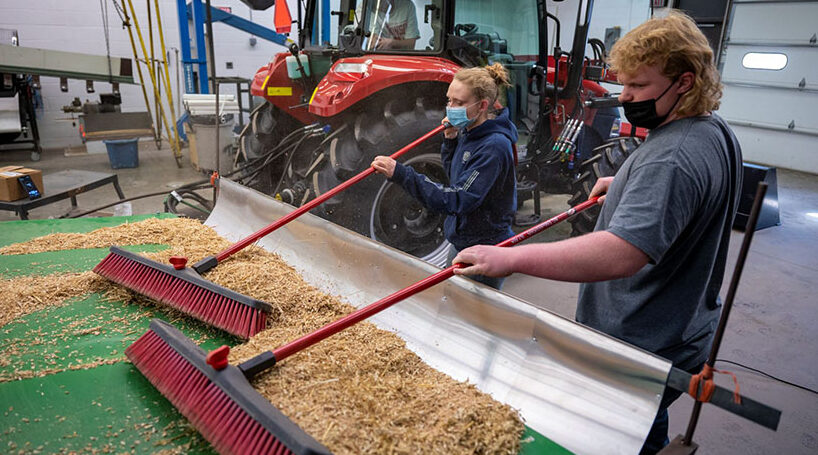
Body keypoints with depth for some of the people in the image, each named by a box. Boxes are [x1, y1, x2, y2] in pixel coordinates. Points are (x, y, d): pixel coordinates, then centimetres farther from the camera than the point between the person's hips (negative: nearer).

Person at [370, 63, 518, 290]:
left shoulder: (494, 146, -25)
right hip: (460, 243, 9)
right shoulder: (468, 132, 2)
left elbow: (456, 200, -31)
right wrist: (450, 141, -1)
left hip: (484, 250, -9)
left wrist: (401, 173, -35)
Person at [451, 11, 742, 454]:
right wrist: (624, 185, 16)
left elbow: (621, 254, -41)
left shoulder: (672, 159, -28)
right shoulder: (716, 131, 6)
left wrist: (511, 257, -42)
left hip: (640, 354, -10)